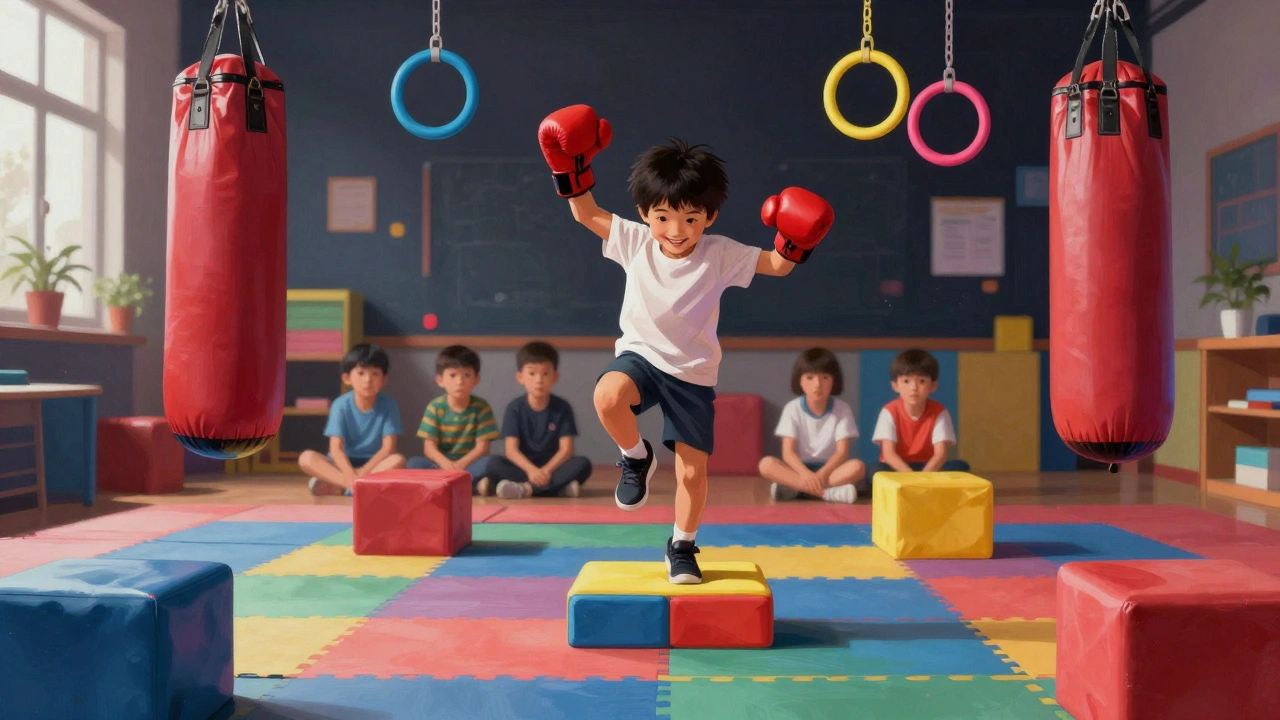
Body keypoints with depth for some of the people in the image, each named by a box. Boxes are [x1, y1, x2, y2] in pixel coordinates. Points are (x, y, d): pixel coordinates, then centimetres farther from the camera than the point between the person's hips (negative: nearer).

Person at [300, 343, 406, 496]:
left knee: (398, 460, -31)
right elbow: (336, 448, -18)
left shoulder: (389, 406, -8)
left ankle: (337, 486, -28)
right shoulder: (341, 405, -10)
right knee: (306, 458, -24)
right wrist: (351, 475, -35)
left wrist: (363, 472, -25)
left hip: (375, 463, 0)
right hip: (345, 463, 0)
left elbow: (388, 447, -13)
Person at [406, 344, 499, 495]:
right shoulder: (435, 407, 0)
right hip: (440, 466, 1)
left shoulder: (482, 407, -2)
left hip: (469, 465, -1)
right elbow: (429, 447, -6)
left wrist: (462, 464, -25)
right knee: (414, 463, -28)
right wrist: (446, 464, -27)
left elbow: (482, 447, -7)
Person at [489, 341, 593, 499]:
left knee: (583, 464, -27)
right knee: (494, 463, -28)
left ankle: (525, 488, -34)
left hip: (552, 467, 1)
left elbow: (566, 449, -7)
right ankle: (559, 487, -36)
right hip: (524, 468, 0)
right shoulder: (514, 408, -3)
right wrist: (531, 470, -30)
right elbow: (511, 450, -11)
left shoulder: (563, 407, -1)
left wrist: (547, 470, -25)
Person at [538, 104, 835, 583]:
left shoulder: (721, 254, -8)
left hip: (693, 374, 0)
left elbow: (777, 264, -4)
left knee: (693, 471, 0)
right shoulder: (634, 241, -5)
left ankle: (682, 546, 28)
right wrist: (569, 170, -9)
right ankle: (636, 458, -4)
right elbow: (586, 213, 2)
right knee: (608, 395, -36)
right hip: (640, 356, 0)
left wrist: (795, 241, -23)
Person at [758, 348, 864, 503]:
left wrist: (821, 474, -28)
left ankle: (794, 488, -31)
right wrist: (806, 474, -31)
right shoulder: (792, 408, -5)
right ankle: (829, 492, -37)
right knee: (766, 464, -29)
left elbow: (842, 452, -10)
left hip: (829, 469, 0)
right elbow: (788, 452, -12)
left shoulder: (842, 409, -5)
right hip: (800, 469, 0)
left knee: (858, 466, -30)